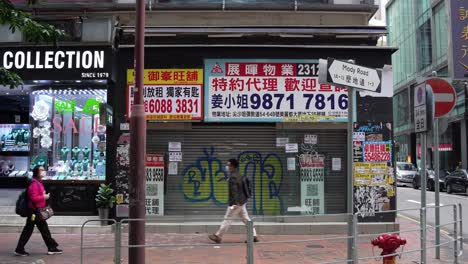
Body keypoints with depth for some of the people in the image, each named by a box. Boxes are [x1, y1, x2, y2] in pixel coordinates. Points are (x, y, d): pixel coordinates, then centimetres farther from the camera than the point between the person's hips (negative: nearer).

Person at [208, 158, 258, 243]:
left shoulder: (233, 177, -16)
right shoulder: (238, 175, 15)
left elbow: (234, 190, -24)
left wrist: (235, 202, -29)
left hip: (237, 202, -10)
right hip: (242, 201, 10)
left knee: (228, 219, -2)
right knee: (246, 219, 10)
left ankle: (218, 236, 5)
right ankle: (254, 236, 10)